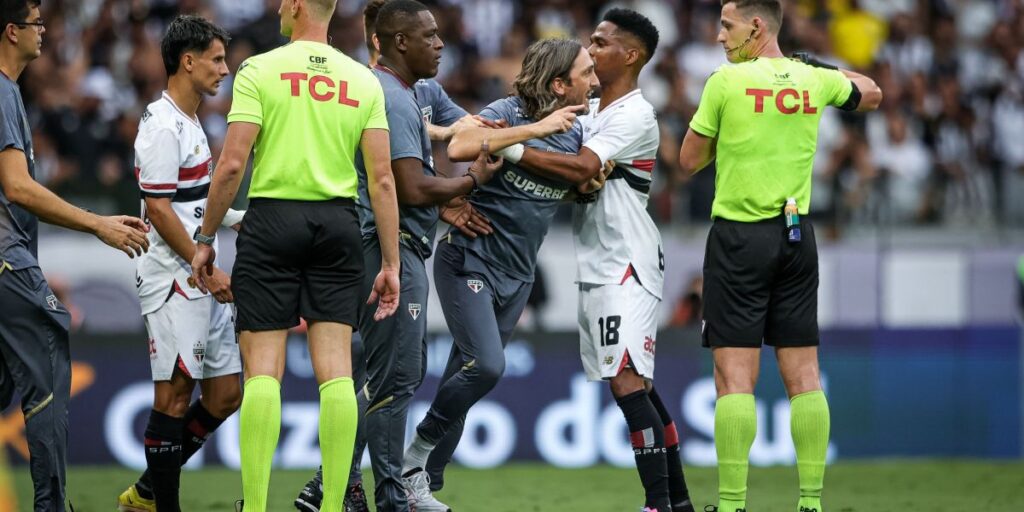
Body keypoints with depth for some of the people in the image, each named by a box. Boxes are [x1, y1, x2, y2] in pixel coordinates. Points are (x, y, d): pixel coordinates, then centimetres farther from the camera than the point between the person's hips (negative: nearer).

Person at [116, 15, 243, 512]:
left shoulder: (190, 124, 18)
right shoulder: (163, 127, -13)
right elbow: (159, 210, -18)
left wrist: (236, 219, 17)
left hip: (203, 282, 10)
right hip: (173, 283, -10)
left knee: (224, 394, 9)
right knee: (174, 394, -5)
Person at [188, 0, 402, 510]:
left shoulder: (259, 70, -3)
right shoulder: (363, 80, 7)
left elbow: (231, 165, -8)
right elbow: (382, 178, 3)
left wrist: (205, 240, 2)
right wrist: (390, 263, 6)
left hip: (272, 218, -3)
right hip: (338, 227, 3)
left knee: (263, 368, -3)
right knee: (335, 367, 2)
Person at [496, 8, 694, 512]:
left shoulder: (635, 116, -12)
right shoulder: (592, 112, 17)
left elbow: (580, 167, -24)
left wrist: (508, 148, -24)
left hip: (627, 266, -10)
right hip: (598, 267, 10)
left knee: (628, 382, -16)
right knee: (635, 385, 11)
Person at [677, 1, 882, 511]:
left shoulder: (726, 81, -9)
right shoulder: (814, 80, 4)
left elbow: (689, 160, 0)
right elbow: (871, 95, 26)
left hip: (739, 237, -5)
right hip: (797, 238, 5)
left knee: (735, 376, -6)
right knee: (803, 375, 6)